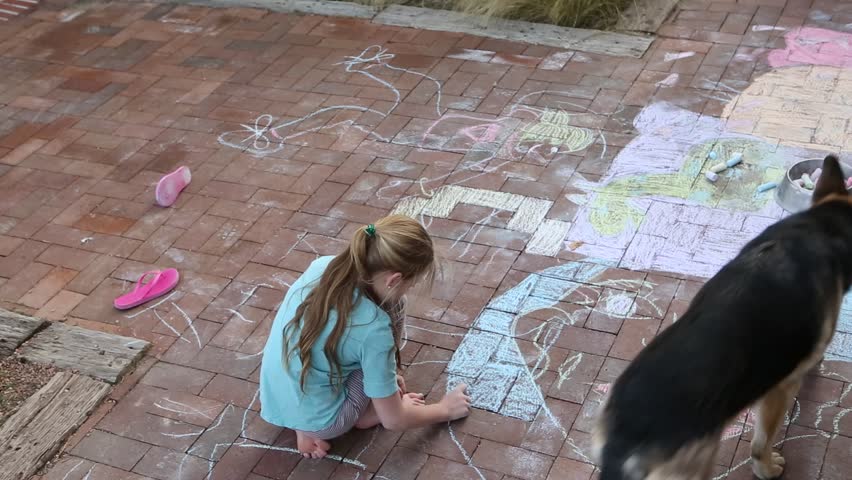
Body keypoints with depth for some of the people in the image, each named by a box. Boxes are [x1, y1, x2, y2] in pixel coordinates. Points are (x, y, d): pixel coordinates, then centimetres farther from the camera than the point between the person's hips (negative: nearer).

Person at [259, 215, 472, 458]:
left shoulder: (321, 266, -10)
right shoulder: (373, 328, -26)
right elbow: (393, 420, -13)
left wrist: (383, 375, 20)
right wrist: (445, 409, 6)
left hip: (274, 403, 6)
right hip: (317, 420, -6)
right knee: (391, 309, -5)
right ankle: (364, 413, 11)